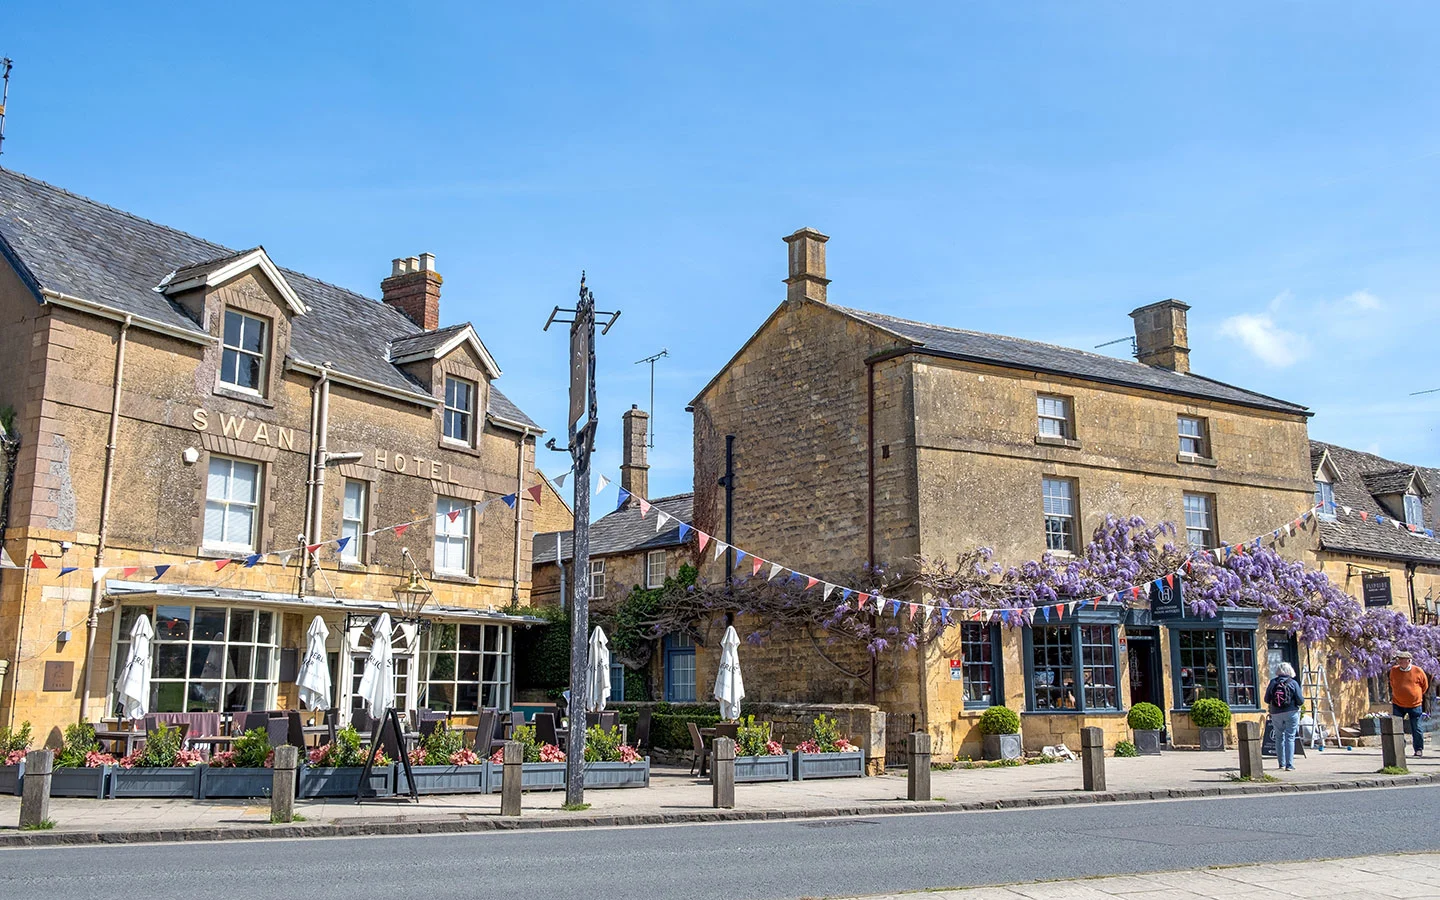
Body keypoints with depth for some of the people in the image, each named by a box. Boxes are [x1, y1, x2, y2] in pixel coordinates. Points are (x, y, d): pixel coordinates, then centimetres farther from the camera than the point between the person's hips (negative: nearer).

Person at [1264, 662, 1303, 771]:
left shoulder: (1272, 682, 0)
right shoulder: (1293, 683, -6)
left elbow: (1266, 699, 2)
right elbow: (1300, 701, -9)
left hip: (1276, 714, 2)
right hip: (1291, 713, -2)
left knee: (1279, 737, 14)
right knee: (1290, 738, 0)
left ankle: (1281, 763, 18)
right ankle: (1289, 765, -5)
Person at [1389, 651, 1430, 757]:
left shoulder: (1418, 671, -7)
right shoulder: (1394, 670, -1)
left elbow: (1425, 685, 9)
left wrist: (1417, 695, 10)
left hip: (1414, 705, -2)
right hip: (1398, 704, 2)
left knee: (1416, 728, 5)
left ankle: (1419, 749, 18)